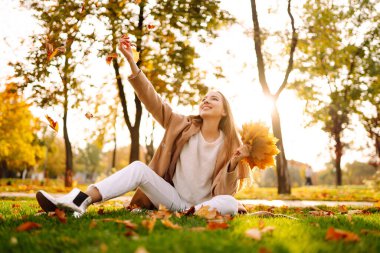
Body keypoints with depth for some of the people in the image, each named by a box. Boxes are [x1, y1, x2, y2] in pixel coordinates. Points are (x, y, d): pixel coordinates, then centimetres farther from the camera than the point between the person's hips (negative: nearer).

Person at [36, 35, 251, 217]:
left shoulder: (229, 144, -1)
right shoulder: (183, 126, 2)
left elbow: (227, 191, -2)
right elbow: (152, 100, -7)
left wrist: (234, 164, -21)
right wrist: (131, 61, -15)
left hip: (204, 205, -1)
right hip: (175, 198, 2)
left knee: (230, 204, -33)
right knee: (138, 168, -22)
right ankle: (81, 201, -34)